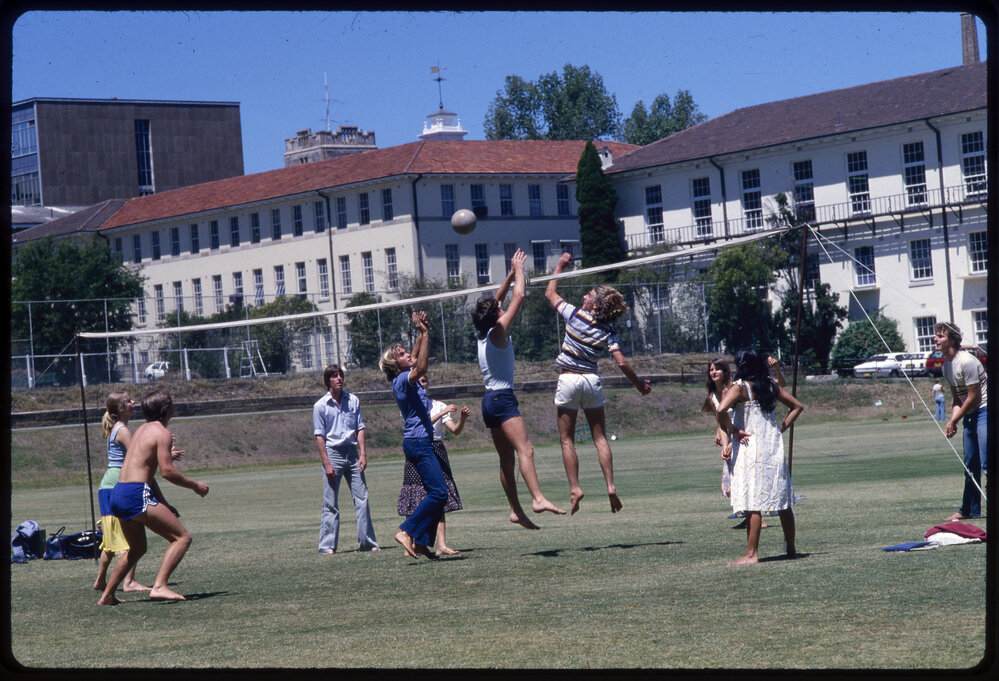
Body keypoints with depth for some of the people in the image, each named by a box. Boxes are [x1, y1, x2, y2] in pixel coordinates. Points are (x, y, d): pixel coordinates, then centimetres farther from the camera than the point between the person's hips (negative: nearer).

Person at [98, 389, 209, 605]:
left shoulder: (142, 430, 22)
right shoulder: (162, 433, -6)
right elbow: (167, 471, -15)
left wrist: (164, 505, 26)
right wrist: (195, 486, -2)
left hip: (118, 494, 9)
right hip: (136, 494, -9)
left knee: (137, 549, 27)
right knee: (182, 537, -7)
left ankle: (107, 595, 26)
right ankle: (159, 587, -20)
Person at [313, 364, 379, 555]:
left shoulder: (353, 400, 8)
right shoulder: (320, 406, -3)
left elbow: (360, 429, 11)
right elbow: (319, 436, -4)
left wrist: (362, 453, 0)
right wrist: (326, 463, -10)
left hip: (352, 452, 4)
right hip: (332, 452, -4)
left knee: (361, 497, 2)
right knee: (330, 503, -1)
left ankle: (367, 541, 7)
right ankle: (327, 545, 3)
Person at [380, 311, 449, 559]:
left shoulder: (405, 378, 14)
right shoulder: (403, 379, -12)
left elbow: (416, 357, 30)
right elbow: (421, 367, -30)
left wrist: (421, 333, 20)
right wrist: (424, 334, -27)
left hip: (421, 443, 10)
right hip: (418, 442, -10)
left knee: (437, 493, 9)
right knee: (438, 492, -15)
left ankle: (420, 542, 7)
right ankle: (407, 532, -14)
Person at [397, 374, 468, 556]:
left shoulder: (439, 405, 11)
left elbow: (455, 431, 3)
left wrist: (462, 419, -17)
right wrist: (442, 413, -25)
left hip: (437, 451, 3)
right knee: (416, 501, -5)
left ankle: (442, 545, -7)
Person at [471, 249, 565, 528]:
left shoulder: (484, 334, 12)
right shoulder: (498, 332, -10)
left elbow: (496, 301, 27)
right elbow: (519, 296, -11)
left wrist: (511, 274, 27)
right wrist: (519, 270, 3)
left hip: (491, 400, 9)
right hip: (502, 399, -9)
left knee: (507, 459, 11)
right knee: (525, 449, -22)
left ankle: (516, 510, 13)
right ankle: (538, 499, -37)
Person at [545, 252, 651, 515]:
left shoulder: (576, 315, -6)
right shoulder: (608, 332, 1)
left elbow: (550, 293, 8)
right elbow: (622, 363, -6)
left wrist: (560, 265, 18)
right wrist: (639, 383, 9)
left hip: (568, 380, -3)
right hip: (592, 380, 3)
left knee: (567, 440, 2)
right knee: (600, 438, 8)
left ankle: (574, 488, -6)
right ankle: (610, 486, -2)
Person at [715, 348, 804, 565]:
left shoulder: (739, 387, -8)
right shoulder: (771, 385, 10)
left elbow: (721, 410, -24)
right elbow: (797, 406, 18)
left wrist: (734, 431, -11)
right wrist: (781, 427, 14)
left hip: (751, 448, -6)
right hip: (774, 447, 6)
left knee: (752, 502, -6)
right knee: (783, 501, 12)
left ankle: (752, 554, -7)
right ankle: (791, 549, 20)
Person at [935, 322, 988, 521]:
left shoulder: (966, 361, -18)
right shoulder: (947, 366, 12)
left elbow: (973, 396, -17)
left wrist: (954, 421, -10)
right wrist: (952, 421, 0)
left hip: (984, 410, -9)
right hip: (970, 415, 10)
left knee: (986, 465, -17)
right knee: (970, 466, 13)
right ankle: (970, 510, 21)